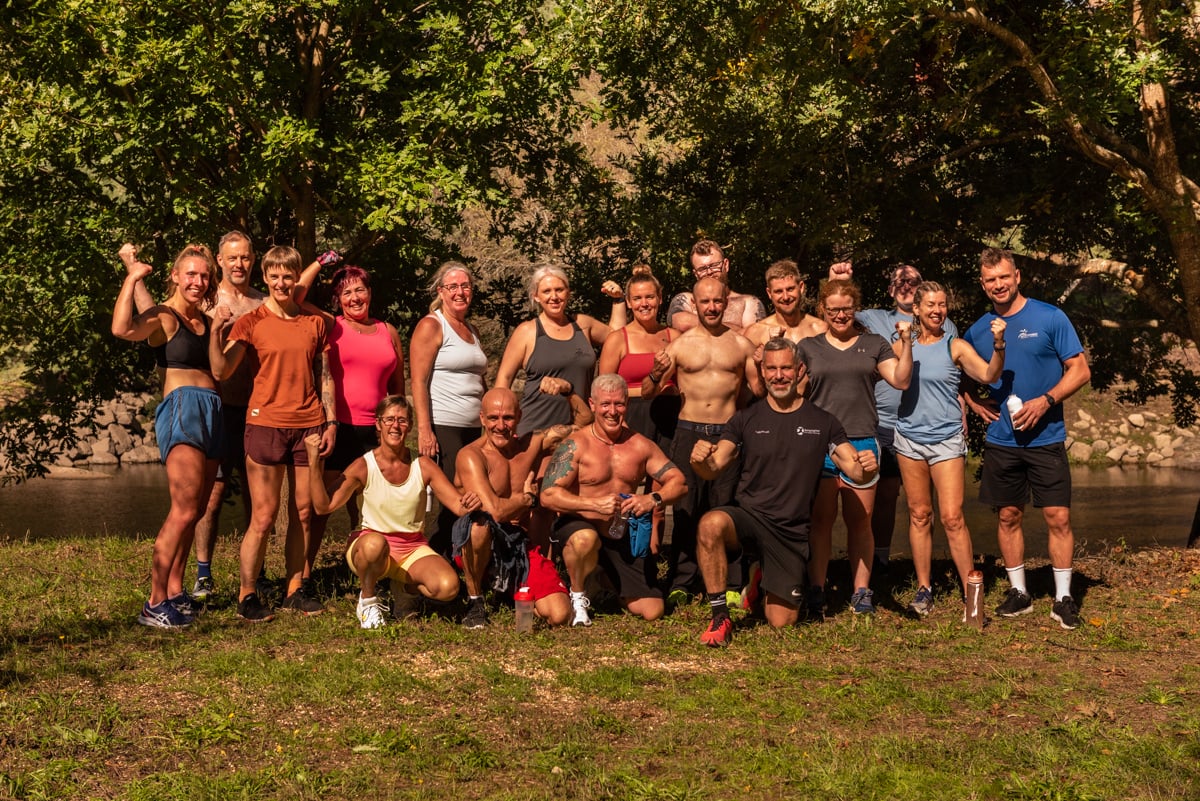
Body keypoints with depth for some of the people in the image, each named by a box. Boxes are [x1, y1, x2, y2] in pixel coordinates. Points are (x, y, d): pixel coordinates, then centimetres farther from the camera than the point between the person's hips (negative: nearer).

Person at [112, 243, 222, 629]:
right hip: (182, 409, -8)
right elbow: (122, 328, -25)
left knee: (193, 512, 9)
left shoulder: (206, 321, 19)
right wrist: (132, 277, -17)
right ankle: (154, 604, -13)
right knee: (185, 510, -16)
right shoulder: (164, 317, -4)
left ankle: (175, 592, 16)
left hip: (212, 413, 8)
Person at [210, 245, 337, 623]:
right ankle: (246, 595, 5)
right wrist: (216, 330, -25)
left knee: (303, 514, 7)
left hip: (309, 425, 3)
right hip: (266, 424, -3)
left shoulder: (315, 322, 9)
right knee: (264, 517, -4)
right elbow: (221, 370, -11)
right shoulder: (251, 322, -1)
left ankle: (295, 590, 17)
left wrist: (331, 421, 7)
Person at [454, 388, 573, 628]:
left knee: (559, 616, -17)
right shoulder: (471, 456, -13)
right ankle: (474, 601, -15)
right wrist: (528, 498, -7)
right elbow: (495, 510, -24)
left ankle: (517, 590, 19)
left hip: (522, 546, 4)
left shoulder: (531, 444, 4)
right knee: (480, 521, -40)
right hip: (478, 547, -4)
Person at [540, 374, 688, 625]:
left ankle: (610, 582, 30)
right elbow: (548, 495, -18)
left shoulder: (639, 445, 3)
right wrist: (595, 504, -29)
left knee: (653, 611, -3)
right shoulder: (576, 445, -10)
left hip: (623, 533, 4)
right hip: (577, 524, -4)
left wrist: (654, 499, -21)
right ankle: (577, 596, -10)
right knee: (585, 539, -43)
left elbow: (679, 482, 1)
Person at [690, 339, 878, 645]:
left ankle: (764, 584, 37)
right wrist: (700, 460, -28)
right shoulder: (746, 420, 4)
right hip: (748, 515, -1)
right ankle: (720, 617, -20)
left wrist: (866, 467, -25)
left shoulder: (822, 422, 4)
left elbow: (856, 473, -1)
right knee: (711, 524, -36)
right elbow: (713, 468, -4)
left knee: (782, 621, 0)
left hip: (793, 531, 1)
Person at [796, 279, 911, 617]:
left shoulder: (874, 345, 11)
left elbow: (901, 380, 2)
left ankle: (862, 592, 12)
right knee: (821, 519, 1)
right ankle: (816, 592, 7)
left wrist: (906, 342, -7)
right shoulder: (808, 347, 10)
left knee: (860, 520, 4)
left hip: (862, 442, 0)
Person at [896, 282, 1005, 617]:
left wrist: (998, 345, -32)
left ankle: (971, 591, -2)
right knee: (919, 515, 9)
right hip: (910, 437, 3)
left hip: (947, 438, -3)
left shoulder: (955, 347, -2)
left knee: (952, 518, -8)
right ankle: (923, 588, 18)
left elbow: (989, 375, -15)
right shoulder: (902, 346, 6)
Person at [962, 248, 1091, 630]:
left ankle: (1063, 598, 7)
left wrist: (1045, 401, -18)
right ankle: (1018, 592, 22)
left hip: (1046, 438, -3)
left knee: (1058, 517, -4)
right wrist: (974, 402, 2)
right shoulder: (978, 331, 5)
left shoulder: (1050, 318, -5)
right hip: (1001, 439, 3)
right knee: (1009, 517, 9)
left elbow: (1080, 370, -5)